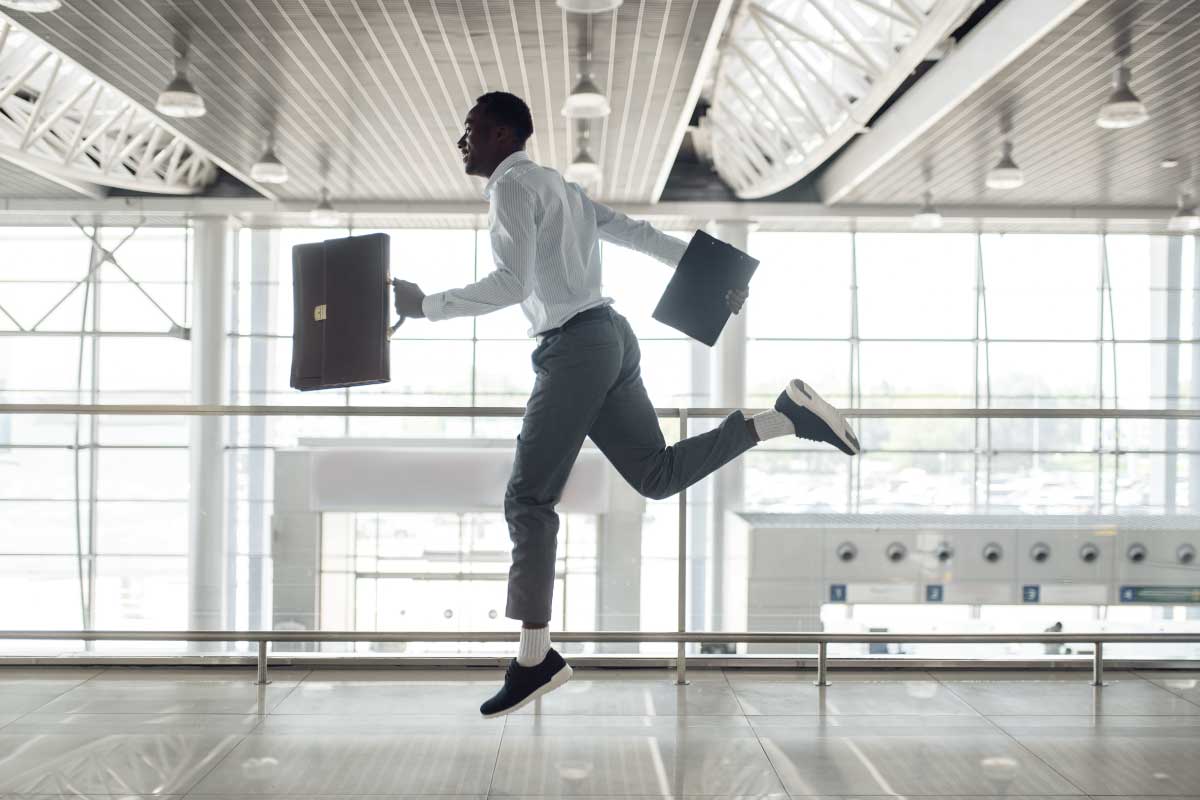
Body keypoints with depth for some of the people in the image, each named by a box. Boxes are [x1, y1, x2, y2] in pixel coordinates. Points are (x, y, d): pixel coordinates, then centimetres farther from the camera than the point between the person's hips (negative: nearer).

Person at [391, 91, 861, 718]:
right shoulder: (556, 185, 24)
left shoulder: (512, 185, -4)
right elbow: (636, 232, 24)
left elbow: (511, 283, -17)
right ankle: (785, 415, 4)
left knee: (528, 500, -8)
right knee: (657, 475, 12)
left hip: (574, 345, -10)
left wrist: (427, 306, -11)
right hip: (608, 336, 10)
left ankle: (535, 659, -7)